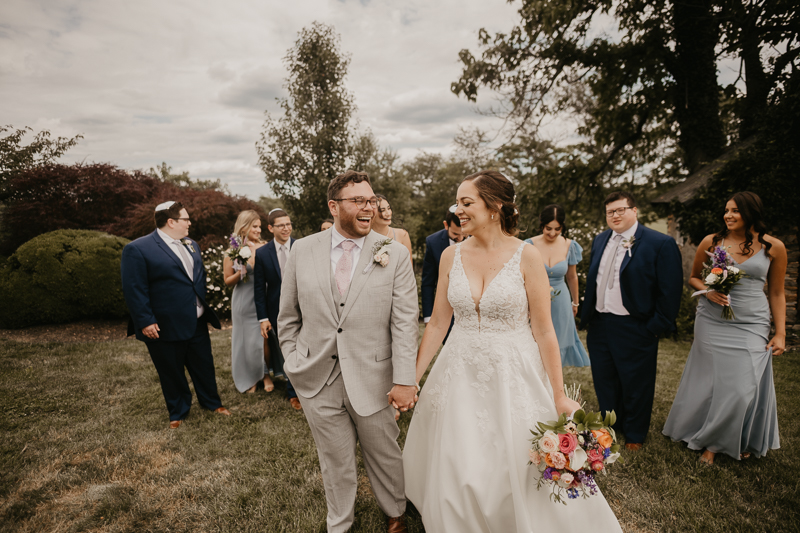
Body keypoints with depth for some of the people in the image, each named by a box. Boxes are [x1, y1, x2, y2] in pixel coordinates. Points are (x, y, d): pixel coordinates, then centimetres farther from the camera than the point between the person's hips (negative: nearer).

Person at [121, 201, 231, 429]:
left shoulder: (191, 245, 9)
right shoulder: (137, 249, -13)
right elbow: (134, 289, -15)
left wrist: (205, 308, 15)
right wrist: (145, 321, -18)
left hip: (197, 322, 6)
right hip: (165, 327, -6)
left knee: (204, 365, 18)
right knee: (172, 373, 11)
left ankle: (211, 402, 38)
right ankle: (178, 412, 32)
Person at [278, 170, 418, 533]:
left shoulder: (395, 254, -7)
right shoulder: (303, 250, -2)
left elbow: (405, 322, -10)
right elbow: (288, 316, 6)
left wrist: (404, 380, -13)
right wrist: (294, 364, 6)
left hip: (372, 381, -1)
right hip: (317, 381, 1)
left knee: (384, 456, 19)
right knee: (335, 463, 20)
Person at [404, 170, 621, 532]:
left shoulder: (526, 256, -11)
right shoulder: (451, 256, -2)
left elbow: (544, 330, -8)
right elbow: (437, 323, 2)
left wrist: (560, 396, -6)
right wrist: (411, 378, 2)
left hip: (513, 376, -2)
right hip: (460, 376, 3)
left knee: (519, 474, 13)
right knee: (457, 477, 15)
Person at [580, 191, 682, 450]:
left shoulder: (661, 244, -11)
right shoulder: (599, 241, 8)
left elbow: (670, 290, -12)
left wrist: (658, 326, -13)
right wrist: (586, 316, 11)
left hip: (635, 329, -5)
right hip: (598, 326, 6)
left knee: (635, 386, 13)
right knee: (604, 383, 19)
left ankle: (634, 435, 35)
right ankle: (609, 427, 40)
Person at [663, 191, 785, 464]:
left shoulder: (774, 247, 0)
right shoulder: (710, 242, 0)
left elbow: (777, 293, 5)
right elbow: (693, 277, 12)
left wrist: (780, 333, 2)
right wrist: (708, 291, -10)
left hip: (751, 325, 0)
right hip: (712, 322, 0)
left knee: (745, 386, 0)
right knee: (710, 381, 6)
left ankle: (740, 441, 28)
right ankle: (712, 441, 27)